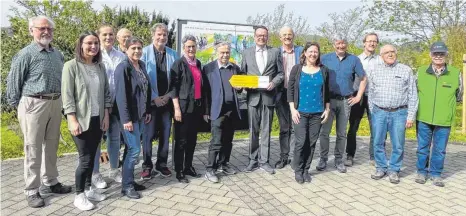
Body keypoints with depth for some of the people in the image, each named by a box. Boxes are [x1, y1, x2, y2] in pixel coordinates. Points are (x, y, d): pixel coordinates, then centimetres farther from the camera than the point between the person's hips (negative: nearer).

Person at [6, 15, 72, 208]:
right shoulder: (26, 54, -8)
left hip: (55, 103, 6)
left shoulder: (58, 54, 10)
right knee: (33, 149, 1)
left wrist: (59, 99, 13)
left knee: (51, 147, 15)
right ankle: (31, 191, 12)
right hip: (34, 104, -6)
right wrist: (17, 105, -2)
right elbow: (13, 82, -5)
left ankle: (50, 182, 30)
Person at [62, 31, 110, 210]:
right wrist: (73, 120, -16)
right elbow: (67, 96, -11)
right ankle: (79, 195, 14)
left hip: (98, 120, 5)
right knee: (85, 159, -2)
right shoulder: (71, 66, -8)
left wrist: (106, 116, 5)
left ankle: (88, 189, 28)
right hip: (82, 120, -5)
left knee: (92, 157, 12)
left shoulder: (100, 66, 6)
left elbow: (106, 93, 10)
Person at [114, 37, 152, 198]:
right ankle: (126, 186, 7)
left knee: (133, 149, 13)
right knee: (135, 150, -6)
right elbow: (121, 95, -18)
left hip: (140, 114, 7)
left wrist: (147, 111, 13)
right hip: (129, 115, -7)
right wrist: (126, 119, -21)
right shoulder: (123, 68, -13)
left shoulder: (142, 65, 10)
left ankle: (129, 181, 24)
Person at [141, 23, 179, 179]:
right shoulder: (144, 52, -4)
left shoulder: (173, 54, 5)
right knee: (148, 134, 2)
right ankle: (147, 165, 14)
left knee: (165, 134, 9)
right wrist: (154, 97, -11)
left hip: (167, 100, 3)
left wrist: (168, 96, -5)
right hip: (150, 100, -3)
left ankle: (162, 164, 21)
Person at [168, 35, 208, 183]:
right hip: (184, 107, -6)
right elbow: (173, 87, -10)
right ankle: (179, 171, 11)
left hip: (197, 106, 6)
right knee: (181, 140, 0)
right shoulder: (179, 63, -5)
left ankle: (188, 166, 26)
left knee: (192, 139, 13)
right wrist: (177, 108, -17)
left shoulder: (198, 63, 13)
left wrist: (204, 107, 14)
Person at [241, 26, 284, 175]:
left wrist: (274, 83, -12)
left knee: (266, 130, 5)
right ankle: (253, 160, 16)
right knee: (253, 130, 6)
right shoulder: (247, 53, 10)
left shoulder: (275, 52, 8)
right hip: (253, 95, 1)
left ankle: (264, 161, 14)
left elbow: (280, 73, 6)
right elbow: (242, 73, 10)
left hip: (268, 95, 0)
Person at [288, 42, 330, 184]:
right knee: (301, 142, -6)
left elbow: (326, 92, 11)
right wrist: (293, 109, -8)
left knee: (312, 142, 5)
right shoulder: (296, 69, 0)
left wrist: (327, 109, 6)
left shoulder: (323, 70, 6)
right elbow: (290, 89, -1)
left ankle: (306, 169, 18)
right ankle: (298, 170, 11)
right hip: (301, 112, -2)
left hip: (317, 112, 2)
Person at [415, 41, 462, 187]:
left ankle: (436, 174, 25)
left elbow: (458, 96, 10)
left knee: (439, 150, 10)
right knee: (422, 148, 11)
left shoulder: (455, 73, -3)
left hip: (444, 120, 0)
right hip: (423, 118, 0)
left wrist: (446, 105, 11)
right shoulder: (421, 71, -1)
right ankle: (422, 172, 26)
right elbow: (414, 92, 12)